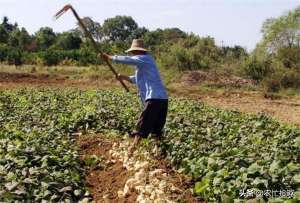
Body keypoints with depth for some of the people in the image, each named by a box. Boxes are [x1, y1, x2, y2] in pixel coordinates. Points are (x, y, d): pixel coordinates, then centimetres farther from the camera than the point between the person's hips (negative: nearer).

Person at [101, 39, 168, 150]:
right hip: (162, 98, 9)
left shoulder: (144, 58, -3)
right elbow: (138, 79, 34)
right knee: (157, 128, 17)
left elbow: (126, 59, -11)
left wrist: (109, 57, 0)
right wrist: (124, 77, 24)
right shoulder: (146, 61, 25)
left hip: (154, 98, -9)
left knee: (142, 126, -5)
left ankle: (133, 148, -3)